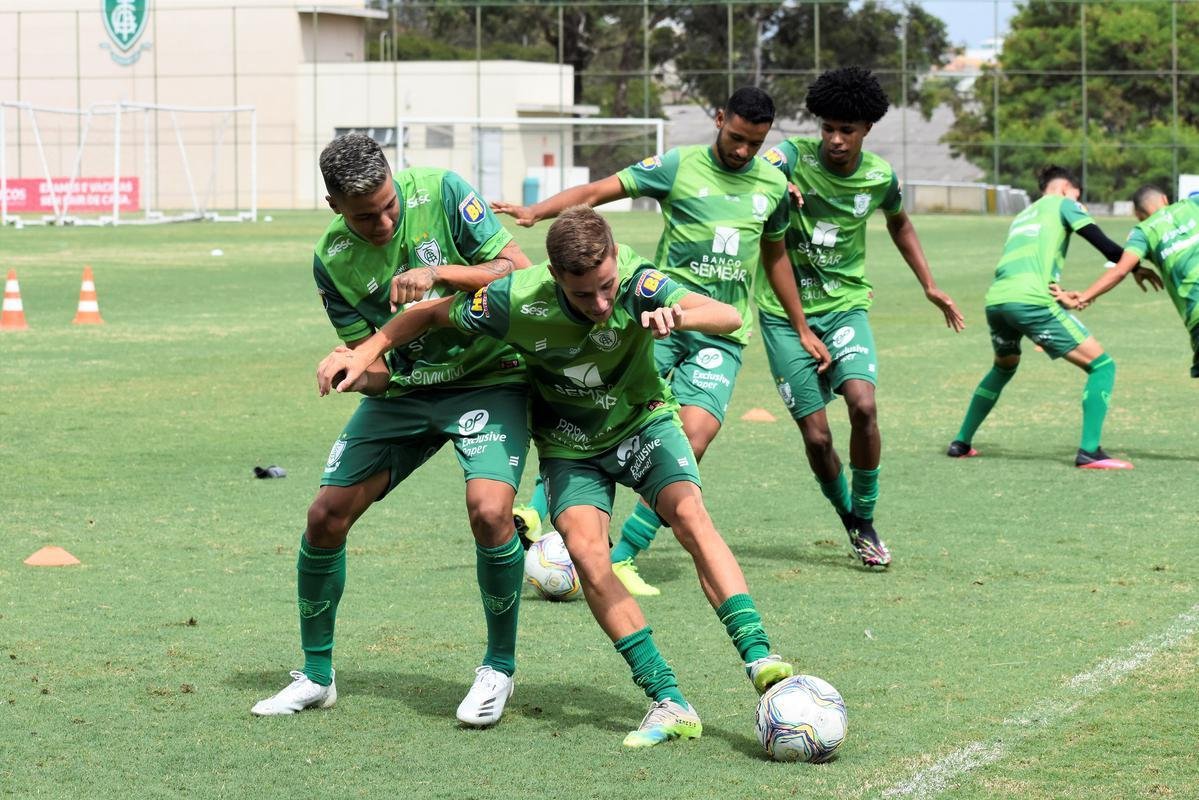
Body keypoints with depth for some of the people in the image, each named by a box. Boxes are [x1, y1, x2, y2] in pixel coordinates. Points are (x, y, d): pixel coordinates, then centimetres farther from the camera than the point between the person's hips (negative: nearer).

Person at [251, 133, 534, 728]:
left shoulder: (440, 193, -17)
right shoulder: (331, 260, -8)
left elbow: (518, 269, -16)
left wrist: (439, 274, -30)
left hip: (489, 377, -4)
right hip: (403, 388, 4)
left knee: (489, 511, -26)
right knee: (325, 516, -3)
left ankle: (499, 667, -3)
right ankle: (316, 675, 17)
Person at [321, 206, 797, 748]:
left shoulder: (638, 285, -28)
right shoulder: (518, 302, -26)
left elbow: (730, 316, -39)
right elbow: (432, 314, -8)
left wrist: (678, 316, -58)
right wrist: (364, 353, -15)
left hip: (643, 422, 0)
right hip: (570, 446, 0)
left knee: (690, 515, -27)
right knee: (585, 547, -23)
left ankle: (759, 660, -30)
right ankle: (669, 704, -23)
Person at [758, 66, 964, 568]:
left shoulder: (880, 177, 0)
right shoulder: (794, 158, -10)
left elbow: (899, 224, 21)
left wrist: (930, 286, 21)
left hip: (845, 305, 2)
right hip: (785, 309, -2)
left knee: (863, 404, -22)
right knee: (817, 436, -7)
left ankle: (865, 521, -2)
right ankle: (845, 513, 23)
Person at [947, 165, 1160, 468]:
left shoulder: (1021, 216, 35)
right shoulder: (1062, 203, 15)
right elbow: (1106, 247, 5)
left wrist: (1057, 295, 22)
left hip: (995, 299, 7)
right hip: (1031, 300, -7)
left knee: (1004, 367, 36)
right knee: (1101, 366, 1)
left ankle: (961, 443, 34)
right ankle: (1089, 452, -10)